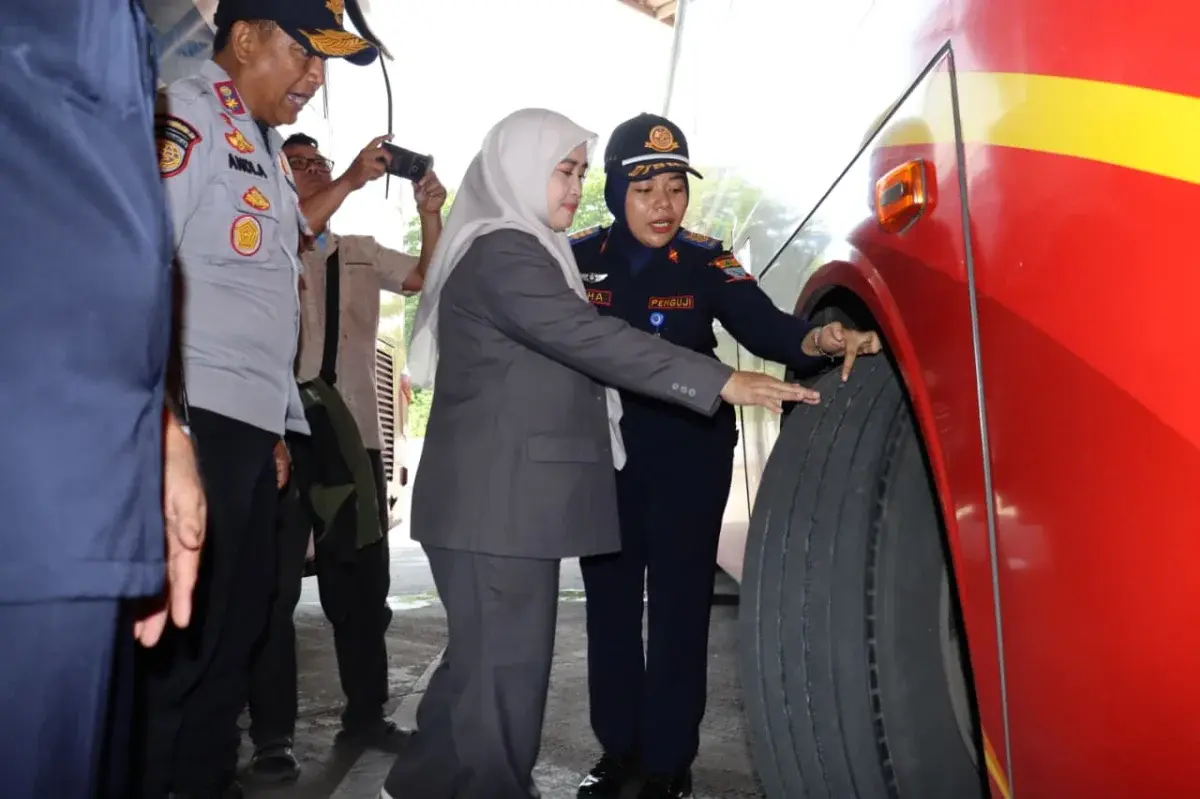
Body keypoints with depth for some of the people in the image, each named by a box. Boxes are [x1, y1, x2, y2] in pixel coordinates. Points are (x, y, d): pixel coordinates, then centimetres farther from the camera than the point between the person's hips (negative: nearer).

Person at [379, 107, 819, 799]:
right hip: (496, 504, -10)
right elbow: (592, 340, -23)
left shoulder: (517, 251, 22)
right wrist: (722, 381, -25)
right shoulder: (501, 253, -12)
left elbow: (570, 352, 24)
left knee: (485, 660, 17)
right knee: (506, 669, -2)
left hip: (505, 500, 10)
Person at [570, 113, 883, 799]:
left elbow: (765, 326, -18)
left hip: (690, 456, -2)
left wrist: (817, 340, -39)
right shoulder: (579, 258, -3)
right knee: (609, 604, 11)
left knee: (679, 608, 1)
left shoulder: (704, 262, -6)